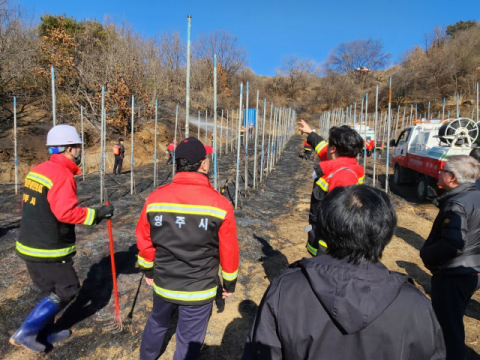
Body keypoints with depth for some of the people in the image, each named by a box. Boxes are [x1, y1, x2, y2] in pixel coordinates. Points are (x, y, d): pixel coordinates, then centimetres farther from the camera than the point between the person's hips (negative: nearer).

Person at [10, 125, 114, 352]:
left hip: (30, 244, 9)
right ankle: (26, 332, 13)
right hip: (48, 249, -9)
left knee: (50, 290, 22)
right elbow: (66, 212, -29)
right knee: (67, 289, 7)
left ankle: (46, 333, 35)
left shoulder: (38, 170, 8)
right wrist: (96, 214, -21)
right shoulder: (62, 175, -21)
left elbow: (40, 208, 13)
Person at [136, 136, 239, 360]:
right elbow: (229, 251, -10)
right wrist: (230, 283, 7)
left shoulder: (155, 198, -12)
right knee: (189, 341, 17)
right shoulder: (220, 204, -20)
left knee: (157, 322, 32)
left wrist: (148, 270, 18)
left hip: (163, 283, 4)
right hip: (199, 289, -4)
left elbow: (144, 241, 0)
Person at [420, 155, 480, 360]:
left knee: (447, 326, 6)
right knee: (455, 323, 25)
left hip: (452, 276, -10)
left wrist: (426, 254, -17)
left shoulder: (456, 204, -24)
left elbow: (453, 244, -33)